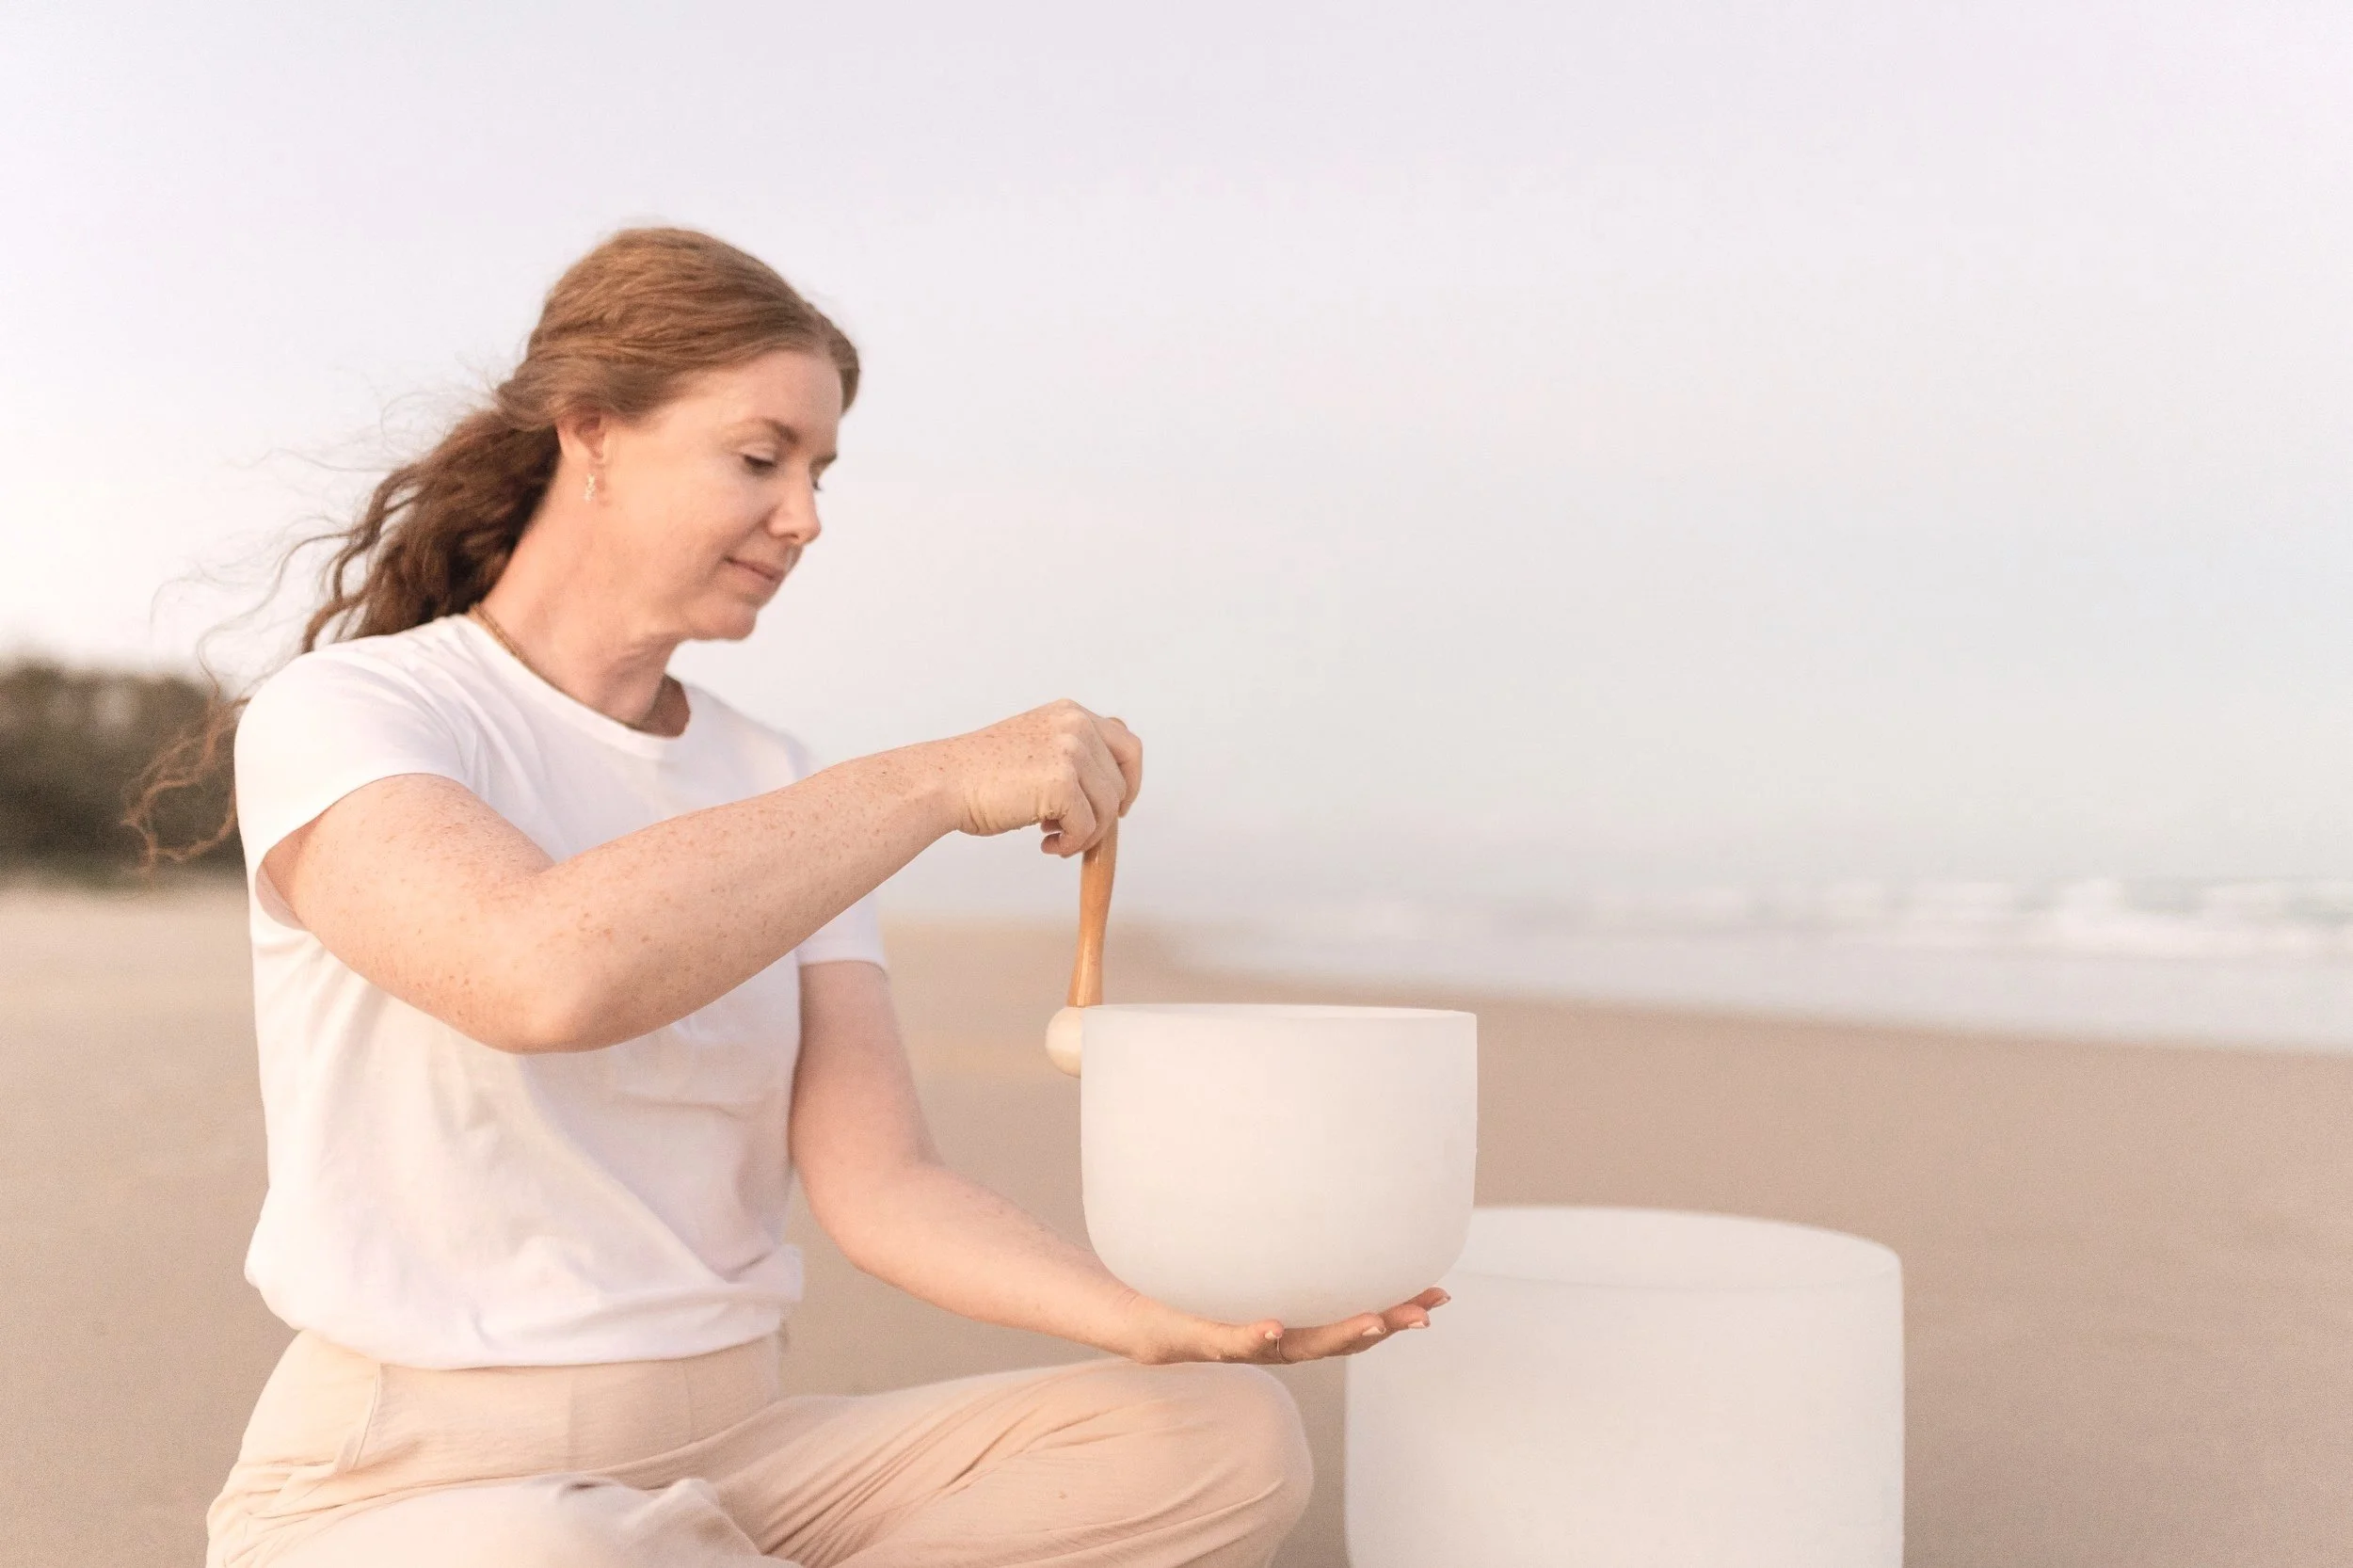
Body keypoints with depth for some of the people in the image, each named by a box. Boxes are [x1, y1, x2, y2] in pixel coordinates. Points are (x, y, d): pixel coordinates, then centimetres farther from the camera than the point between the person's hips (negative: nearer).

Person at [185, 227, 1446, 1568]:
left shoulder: (783, 792, 8)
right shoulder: (340, 715, -8)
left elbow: (882, 1187, -2)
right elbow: (545, 972, -32)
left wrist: (1167, 1318, -20)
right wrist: (940, 778, -25)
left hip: (744, 1453, 5)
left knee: (1227, 1437, -13)